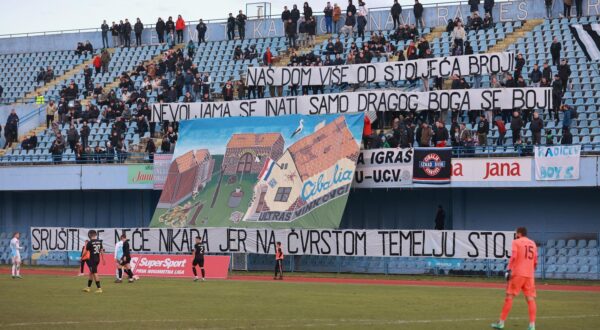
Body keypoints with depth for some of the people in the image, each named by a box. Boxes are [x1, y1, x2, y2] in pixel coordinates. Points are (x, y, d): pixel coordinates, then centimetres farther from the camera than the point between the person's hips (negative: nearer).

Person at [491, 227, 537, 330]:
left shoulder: (516, 242, 1)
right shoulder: (533, 243, 16)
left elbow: (513, 257, -13)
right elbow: (535, 261, 15)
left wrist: (509, 269, -12)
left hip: (518, 273, -4)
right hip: (530, 275, 4)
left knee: (509, 297, 1)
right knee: (530, 299, 2)